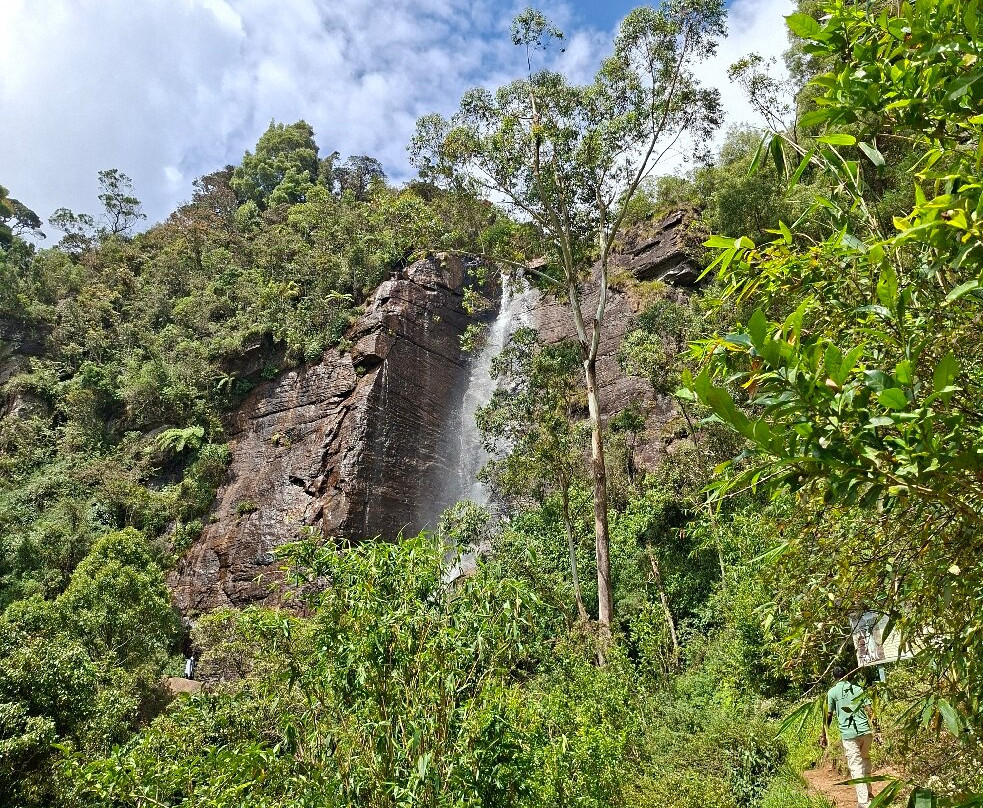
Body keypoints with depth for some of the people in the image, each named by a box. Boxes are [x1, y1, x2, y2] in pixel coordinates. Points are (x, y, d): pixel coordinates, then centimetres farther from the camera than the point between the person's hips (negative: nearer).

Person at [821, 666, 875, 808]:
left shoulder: (832, 692, 1)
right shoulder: (858, 689, 9)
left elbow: (828, 716, -2)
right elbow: (870, 711, 5)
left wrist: (823, 736, 5)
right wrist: (873, 728, 16)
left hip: (849, 734, -4)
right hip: (866, 731, 4)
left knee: (856, 767, 0)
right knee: (865, 759, 26)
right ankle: (868, 790, 32)